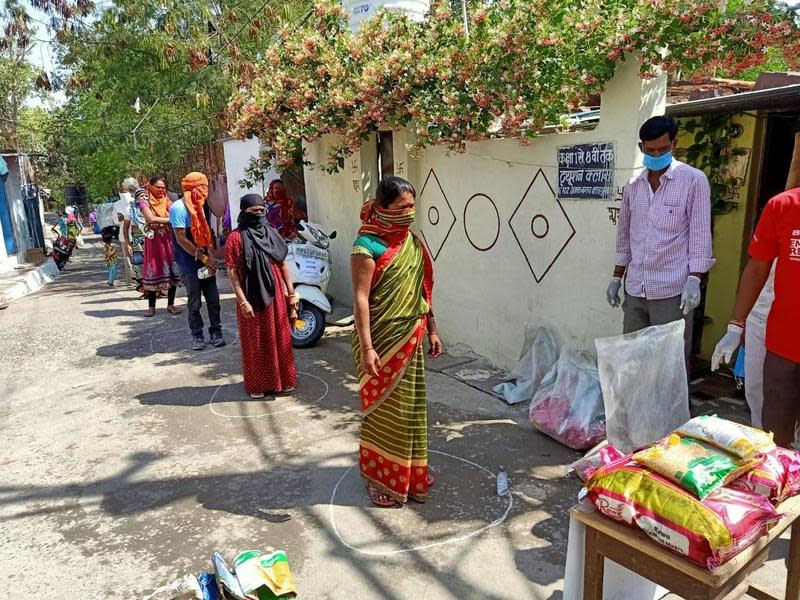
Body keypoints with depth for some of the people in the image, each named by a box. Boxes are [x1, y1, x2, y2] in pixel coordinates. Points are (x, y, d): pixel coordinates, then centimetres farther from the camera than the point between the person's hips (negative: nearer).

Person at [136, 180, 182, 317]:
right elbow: (151, 219, -15)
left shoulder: (166, 201, 11)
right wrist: (169, 220, -11)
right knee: (154, 271, 0)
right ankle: (151, 306, 9)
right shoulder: (144, 202, 0)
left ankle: (171, 304, 9)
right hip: (153, 240, -3)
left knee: (172, 270, 1)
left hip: (168, 238, 3)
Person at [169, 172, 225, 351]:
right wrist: (204, 258, -16)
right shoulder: (179, 207, -14)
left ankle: (215, 333, 14)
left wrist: (210, 254, 1)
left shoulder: (198, 206, 11)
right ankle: (197, 336, 15)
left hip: (205, 259, 6)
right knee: (195, 302, 3)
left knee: (213, 299, 5)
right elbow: (181, 240, -17)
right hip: (189, 263, -6)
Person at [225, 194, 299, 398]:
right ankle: (257, 384, 21)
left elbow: (282, 264, 10)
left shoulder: (270, 233, 7)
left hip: (274, 295, 4)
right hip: (252, 297, -4)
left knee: (279, 338, 11)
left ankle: (282, 379, 26)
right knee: (256, 341, 7)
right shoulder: (236, 238, -8)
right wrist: (243, 301, -17)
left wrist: (291, 292, 7)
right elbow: (232, 273, -11)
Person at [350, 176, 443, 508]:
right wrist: (366, 348, -23)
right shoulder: (368, 246, -15)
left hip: (410, 338, 7)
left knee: (410, 405, 17)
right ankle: (381, 478, 23)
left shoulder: (413, 242, 8)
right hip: (382, 340, -7)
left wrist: (431, 330, 14)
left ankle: (410, 471, 35)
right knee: (383, 409, 5)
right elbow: (361, 298, -18)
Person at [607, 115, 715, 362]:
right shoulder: (633, 186, 10)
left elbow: (700, 235, -6)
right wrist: (616, 278, 14)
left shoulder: (694, 180, -4)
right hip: (635, 288, 5)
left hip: (673, 289, -5)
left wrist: (693, 280, -15)